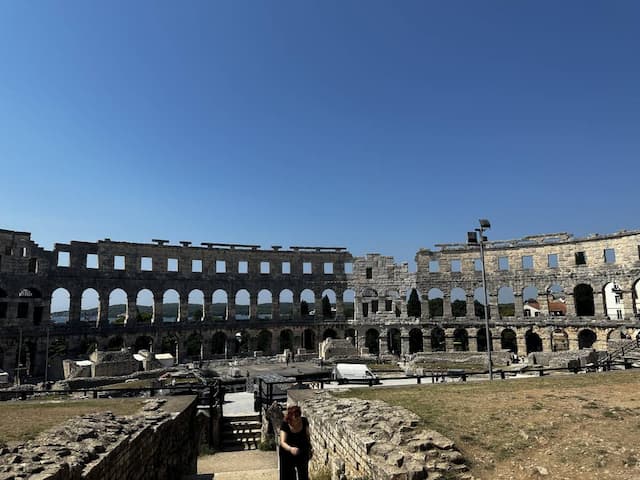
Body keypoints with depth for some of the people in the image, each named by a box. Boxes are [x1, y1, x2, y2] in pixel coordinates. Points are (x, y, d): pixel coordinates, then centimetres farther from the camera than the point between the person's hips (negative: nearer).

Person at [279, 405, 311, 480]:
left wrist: (309, 449, 8)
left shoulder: (304, 421, -17)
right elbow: (282, 442, -35)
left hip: (302, 453, 2)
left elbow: (307, 435, 0)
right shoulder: (285, 425, -25)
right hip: (287, 453, -2)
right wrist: (290, 449, -54)